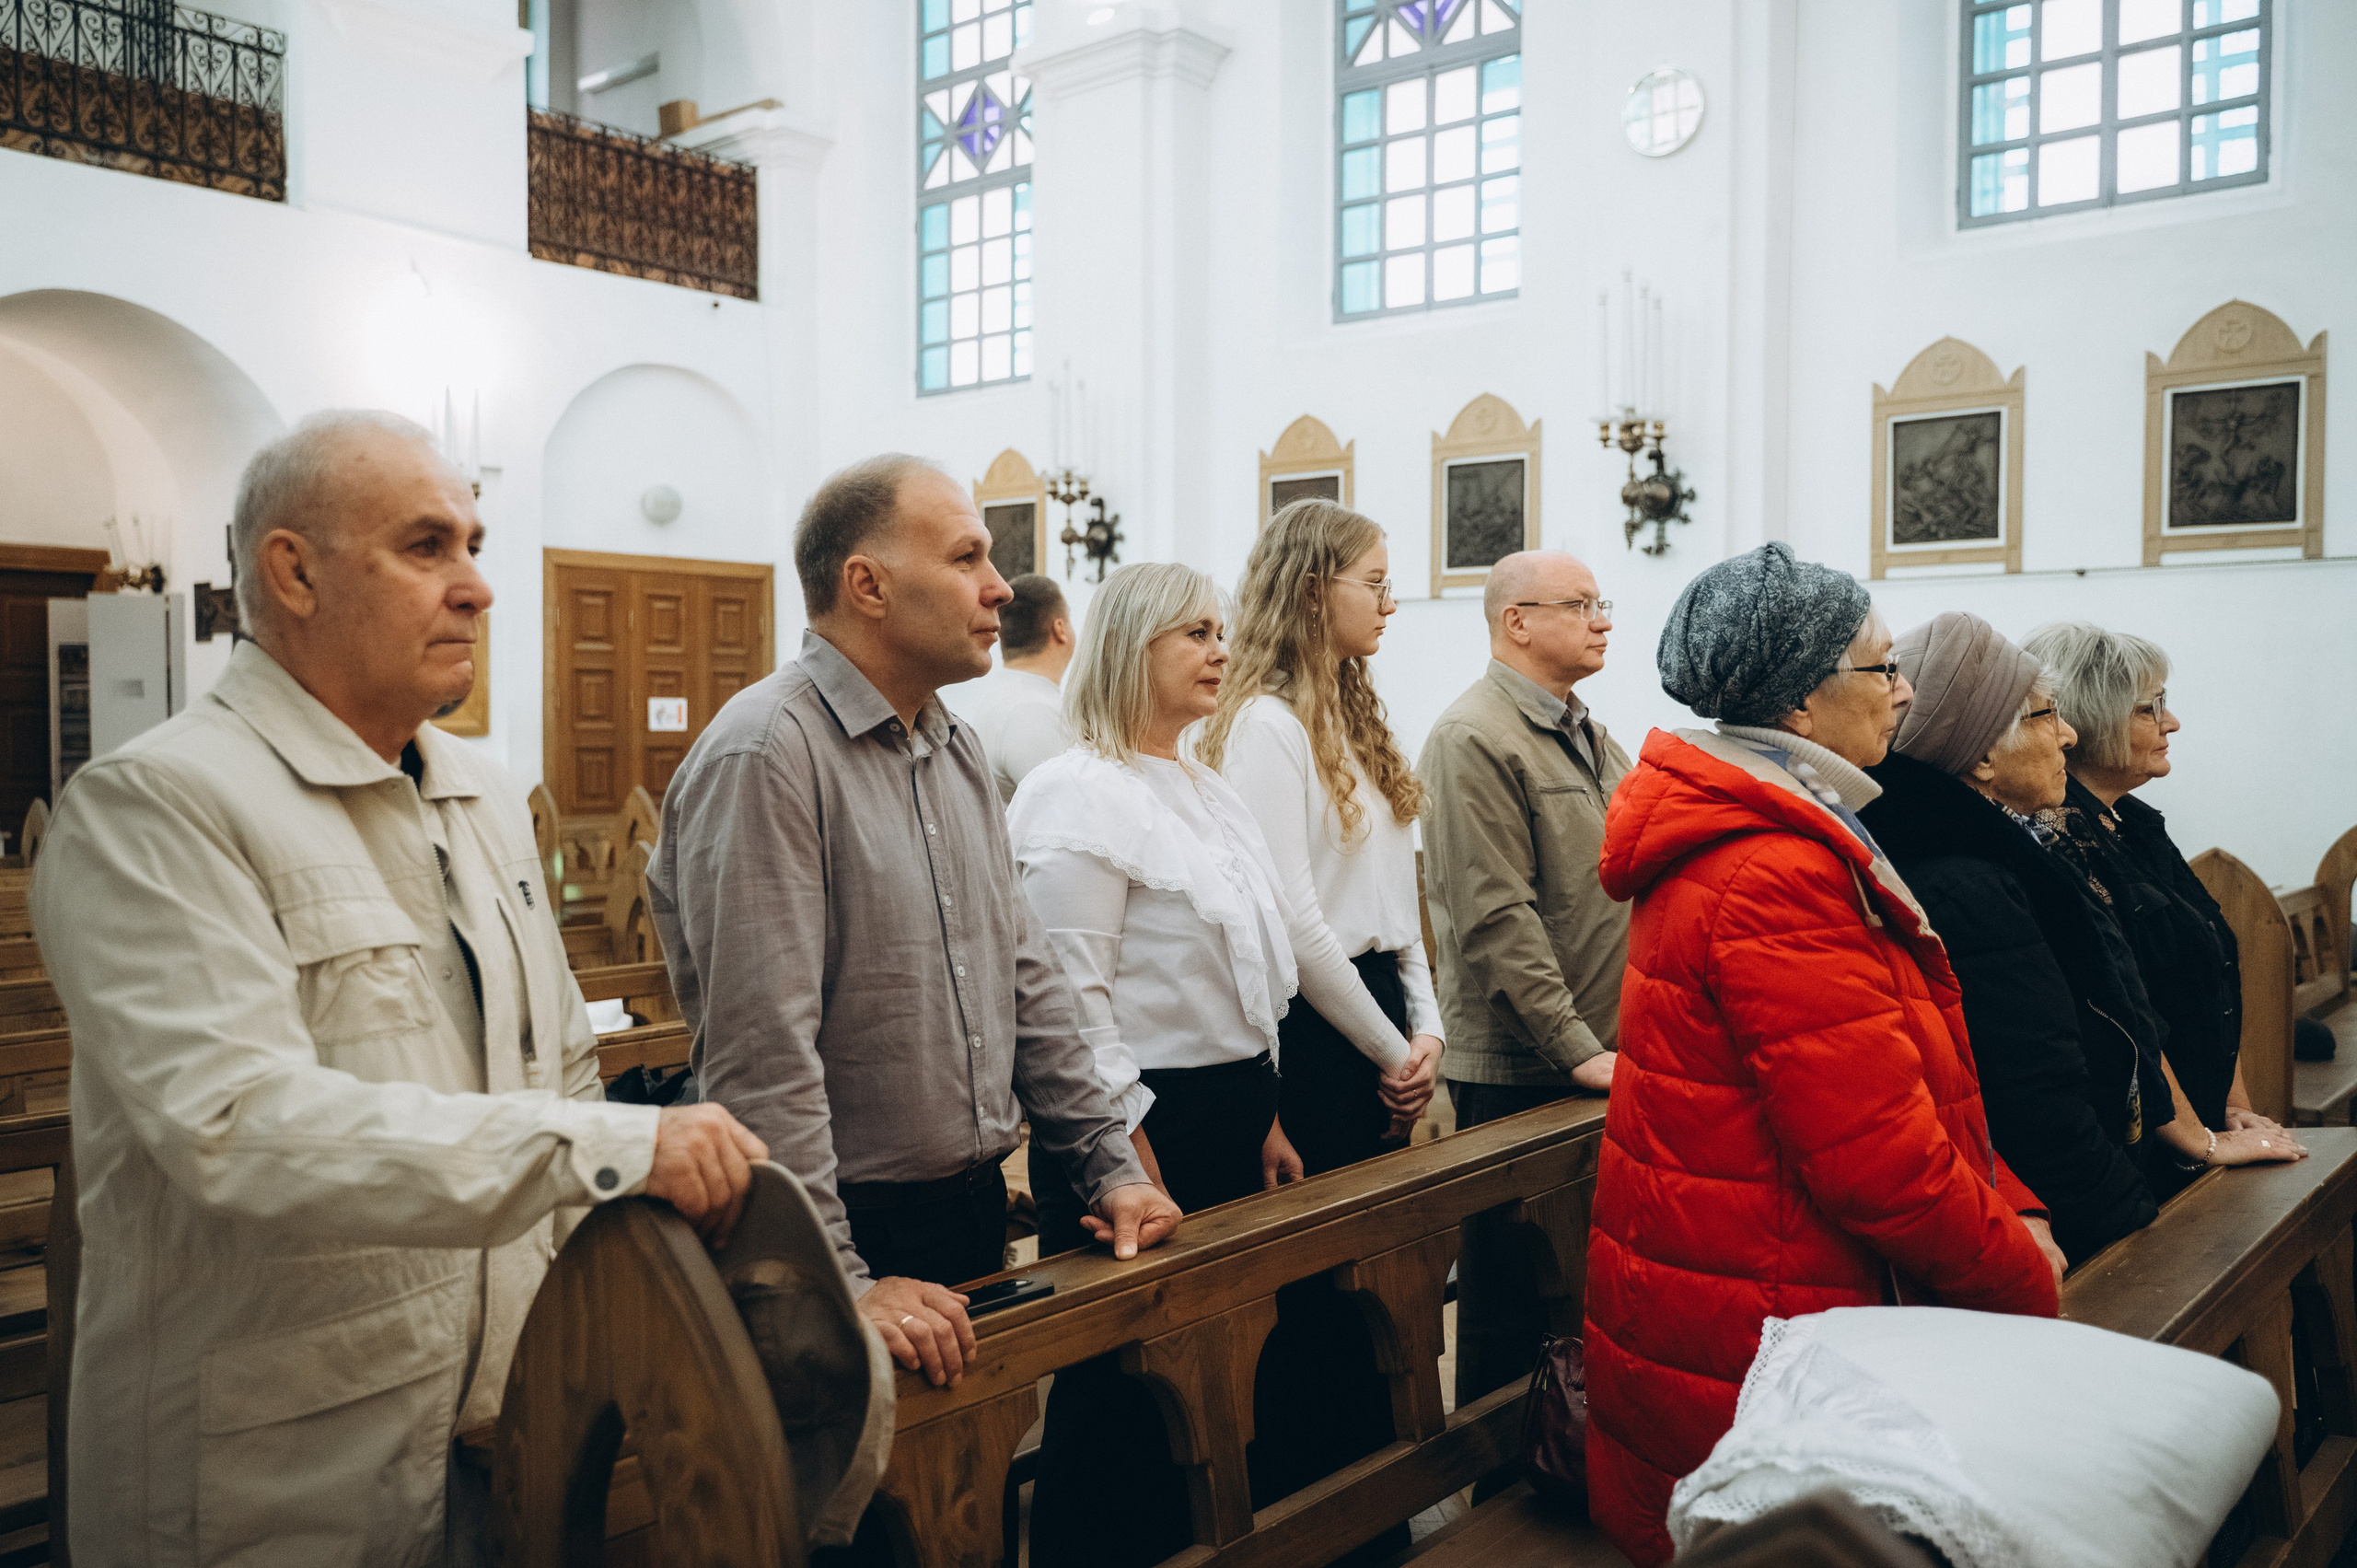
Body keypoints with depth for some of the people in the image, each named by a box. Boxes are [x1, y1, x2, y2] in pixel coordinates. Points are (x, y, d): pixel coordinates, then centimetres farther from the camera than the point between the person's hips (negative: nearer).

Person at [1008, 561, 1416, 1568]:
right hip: (1148, 1125, -9)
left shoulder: (1209, 791, 15)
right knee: (1125, 1386, 1)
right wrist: (1133, 1164, -19)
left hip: (1232, 1115, 9)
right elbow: (1075, 1002, -18)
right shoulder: (1077, 796, -14)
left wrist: (1264, 1121, 18)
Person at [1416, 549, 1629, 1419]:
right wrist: (1576, 1048, -20)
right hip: (1519, 1065, -8)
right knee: (1509, 1287, 3)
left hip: (1602, 1056, 8)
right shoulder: (1474, 738, -13)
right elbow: (1498, 918, -19)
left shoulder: (1589, 738, 16)